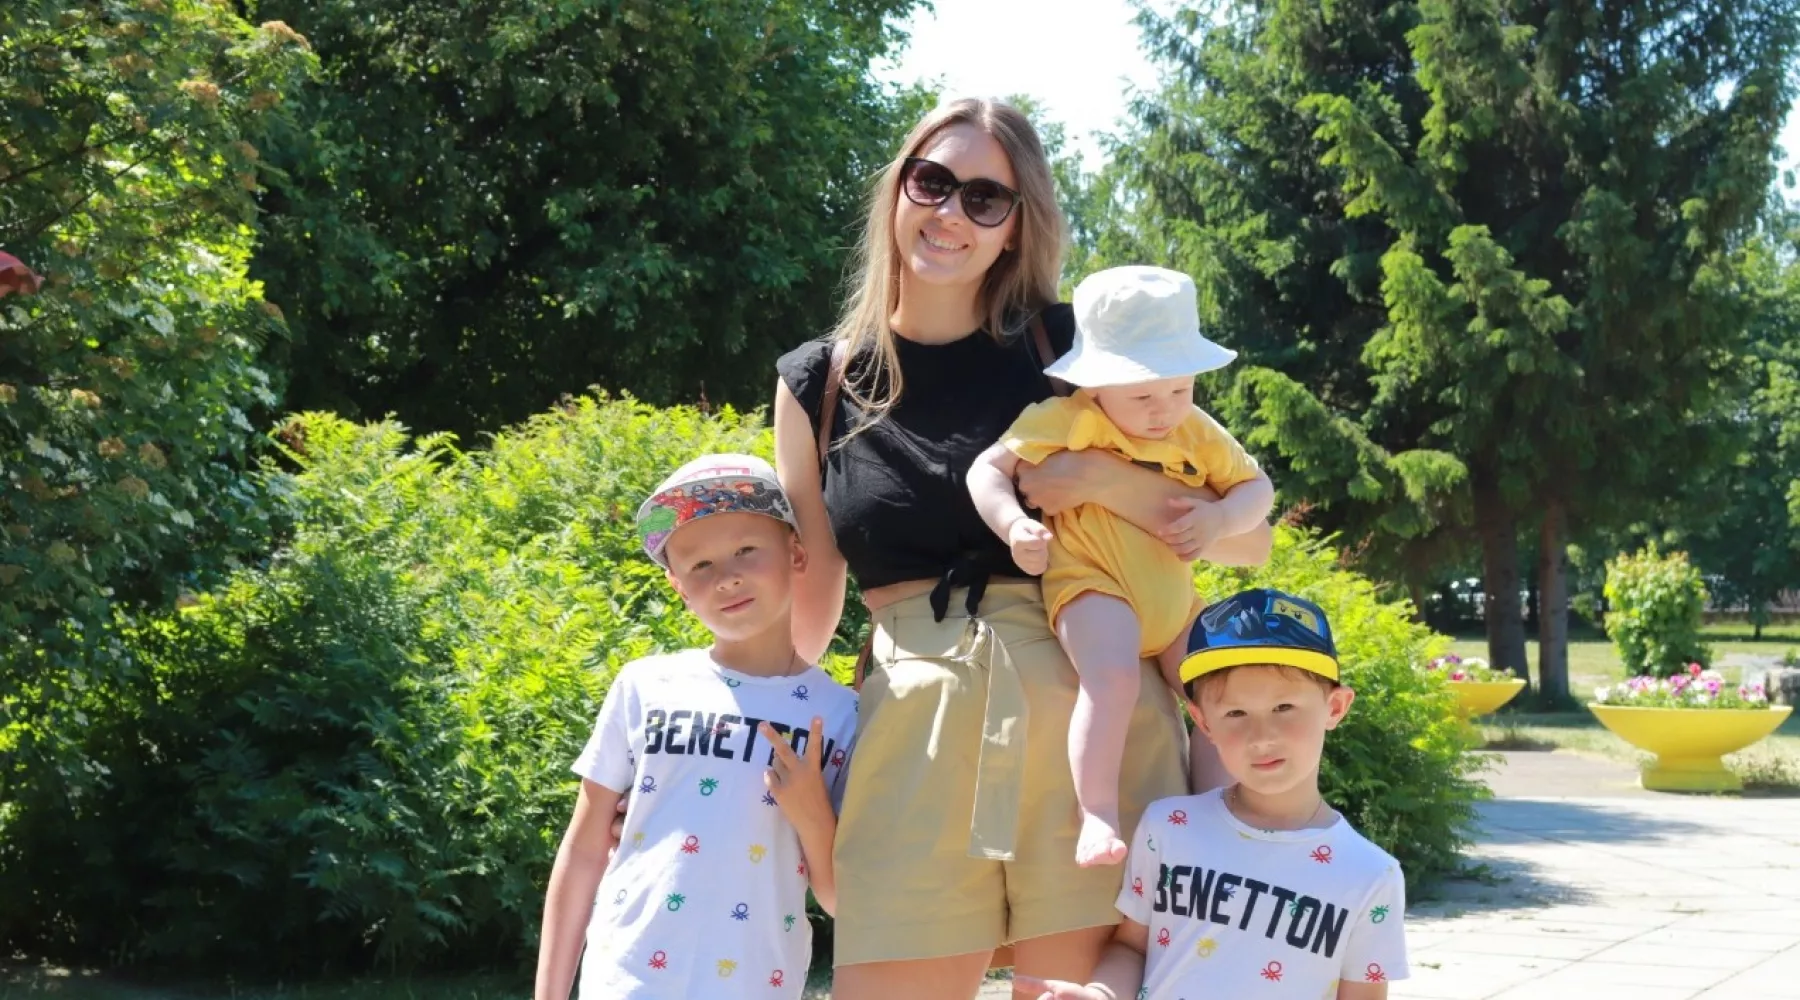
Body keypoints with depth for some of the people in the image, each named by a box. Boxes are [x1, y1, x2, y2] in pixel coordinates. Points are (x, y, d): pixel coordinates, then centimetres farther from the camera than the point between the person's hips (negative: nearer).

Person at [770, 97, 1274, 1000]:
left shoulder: (1068, 349, 7)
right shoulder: (817, 383, 11)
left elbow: (1248, 538, 5)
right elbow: (805, 615, 15)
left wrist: (1106, 482, -9)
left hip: (1087, 723, -1)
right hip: (914, 741, 1)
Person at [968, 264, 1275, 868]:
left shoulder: (1199, 434, 6)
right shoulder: (1069, 420, -10)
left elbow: (1257, 488, 13)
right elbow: (989, 467, -10)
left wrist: (1219, 518, -11)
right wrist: (1014, 526, -29)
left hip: (1173, 604, 7)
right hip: (1094, 587, -7)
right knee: (1113, 677, -33)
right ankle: (1098, 817, -25)